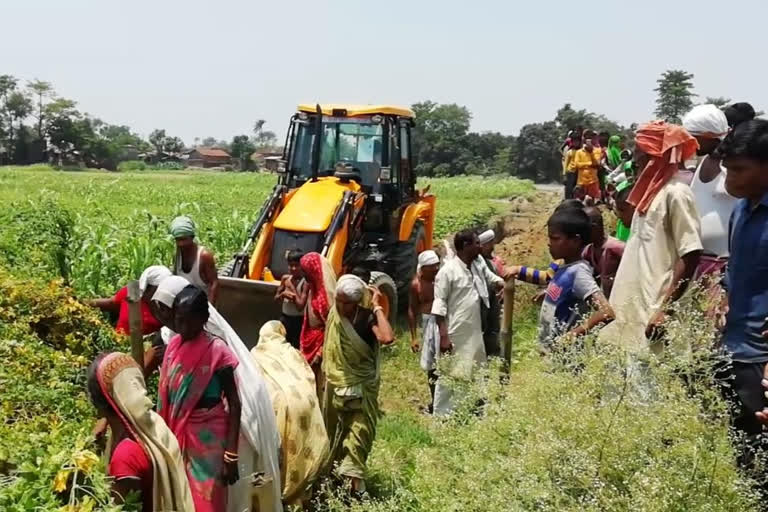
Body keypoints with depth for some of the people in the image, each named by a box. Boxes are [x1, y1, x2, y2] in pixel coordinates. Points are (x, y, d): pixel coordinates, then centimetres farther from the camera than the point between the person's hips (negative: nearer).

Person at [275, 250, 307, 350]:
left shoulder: (305, 282, -17)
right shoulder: (285, 278, 0)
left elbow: (300, 306, -24)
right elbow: (276, 297, 11)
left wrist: (292, 287, -19)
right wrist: (283, 294, -12)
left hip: (298, 320, -6)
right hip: (285, 317, 6)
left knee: (295, 348, 1)